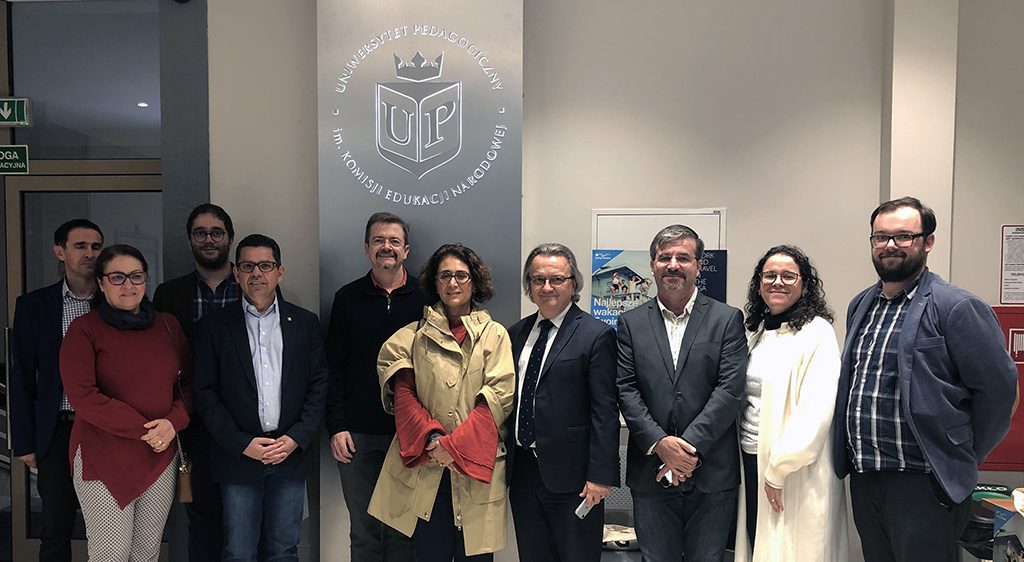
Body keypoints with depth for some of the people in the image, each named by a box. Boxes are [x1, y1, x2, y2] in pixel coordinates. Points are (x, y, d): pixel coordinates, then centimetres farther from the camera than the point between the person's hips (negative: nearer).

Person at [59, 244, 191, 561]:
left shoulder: (168, 325, 8)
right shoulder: (85, 329, -3)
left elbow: (189, 383, 10)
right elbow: (82, 396, -12)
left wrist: (174, 422, -9)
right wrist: (143, 429, -16)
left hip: (161, 457, 4)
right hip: (103, 458, -3)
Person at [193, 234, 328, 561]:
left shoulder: (305, 323, 4)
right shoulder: (214, 326, 0)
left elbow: (318, 384, 3)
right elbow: (206, 393, -2)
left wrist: (296, 439, -8)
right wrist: (242, 444, -10)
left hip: (292, 452, 1)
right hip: (238, 454, -1)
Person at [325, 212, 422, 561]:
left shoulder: (424, 297, 1)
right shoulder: (348, 298, 5)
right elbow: (334, 367, 5)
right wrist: (337, 427, -3)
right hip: (358, 434, 1)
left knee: (404, 531, 8)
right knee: (364, 532, 10)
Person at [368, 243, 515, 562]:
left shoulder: (494, 335, 5)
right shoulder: (415, 335, 9)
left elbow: (498, 397, -5)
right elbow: (403, 394, 2)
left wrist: (454, 444, -12)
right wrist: (432, 439, -12)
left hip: (476, 465, -1)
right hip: (426, 466, 1)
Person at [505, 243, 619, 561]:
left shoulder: (596, 335, -8)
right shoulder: (517, 333, 10)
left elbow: (605, 412, -12)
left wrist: (601, 475, -15)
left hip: (570, 474, -5)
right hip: (521, 469, 6)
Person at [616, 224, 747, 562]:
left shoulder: (727, 319, 2)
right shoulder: (631, 323, 6)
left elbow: (730, 389, -7)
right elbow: (626, 390, -1)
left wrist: (690, 446, -14)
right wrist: (659, 443, -13)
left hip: (712, 474, -1)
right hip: (650, 475, 1)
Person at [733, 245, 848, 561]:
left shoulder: (816, 332, -10)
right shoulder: (756, 331, 11)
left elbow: (816, 411, -17)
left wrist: (779, 469, -17)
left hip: (794, 471, -6)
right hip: (750, 461, 6)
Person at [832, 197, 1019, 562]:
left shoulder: (958, 308, -11)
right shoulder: (860, 305, 11)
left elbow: (998, 388, -11)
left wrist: (962, 458, -2)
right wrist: (853, 457, 13)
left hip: (922, 483, -6)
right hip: (862, 477, 7)